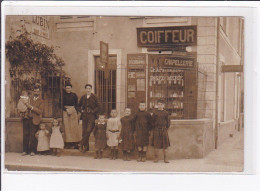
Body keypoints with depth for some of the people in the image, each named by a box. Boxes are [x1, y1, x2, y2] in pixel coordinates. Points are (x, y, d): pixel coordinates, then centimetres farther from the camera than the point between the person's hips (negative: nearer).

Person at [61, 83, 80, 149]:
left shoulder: (74, 95, 7)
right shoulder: (63, 95, 4)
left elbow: (76, 105, 9)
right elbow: (61, 105, 3)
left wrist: (76, 113, -2)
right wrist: (66, 110, -11)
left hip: (73, 111, 1)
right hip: (65, 112, -1)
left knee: (74, 127, -2)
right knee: (67, 127, -5)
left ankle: (75, 143, 0)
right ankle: (68, 143, -3)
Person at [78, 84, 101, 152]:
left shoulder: (94, 97, -1)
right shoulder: (83, 97, 10)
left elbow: (99, 107, -2)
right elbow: (79, 105, 25)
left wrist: (93, 111, -8)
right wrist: (81, 110, 9)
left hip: (91, 116, -4)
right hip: (84, 116, 4)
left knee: (88, 131, -15)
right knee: (84, 132, 2)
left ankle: (82, 144, -5)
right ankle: (86, 147, 10)